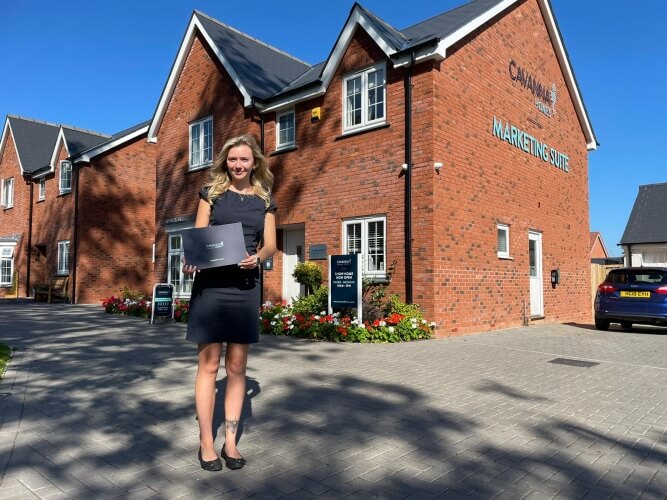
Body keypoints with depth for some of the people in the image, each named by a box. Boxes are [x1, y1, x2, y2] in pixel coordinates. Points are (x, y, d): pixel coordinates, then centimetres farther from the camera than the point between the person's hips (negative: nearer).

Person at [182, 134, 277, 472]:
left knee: (237, 367, 7)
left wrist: (257, 257, -15)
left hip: (245, 287, 2)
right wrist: (191, 261, -16)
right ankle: (206, 443, 14)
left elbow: (270, 244, 8)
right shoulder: (211, 192, 7)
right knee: (209, 364, 2)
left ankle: (230, 442, 18)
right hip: (210, 284, -2)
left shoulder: (265, 200, 11)